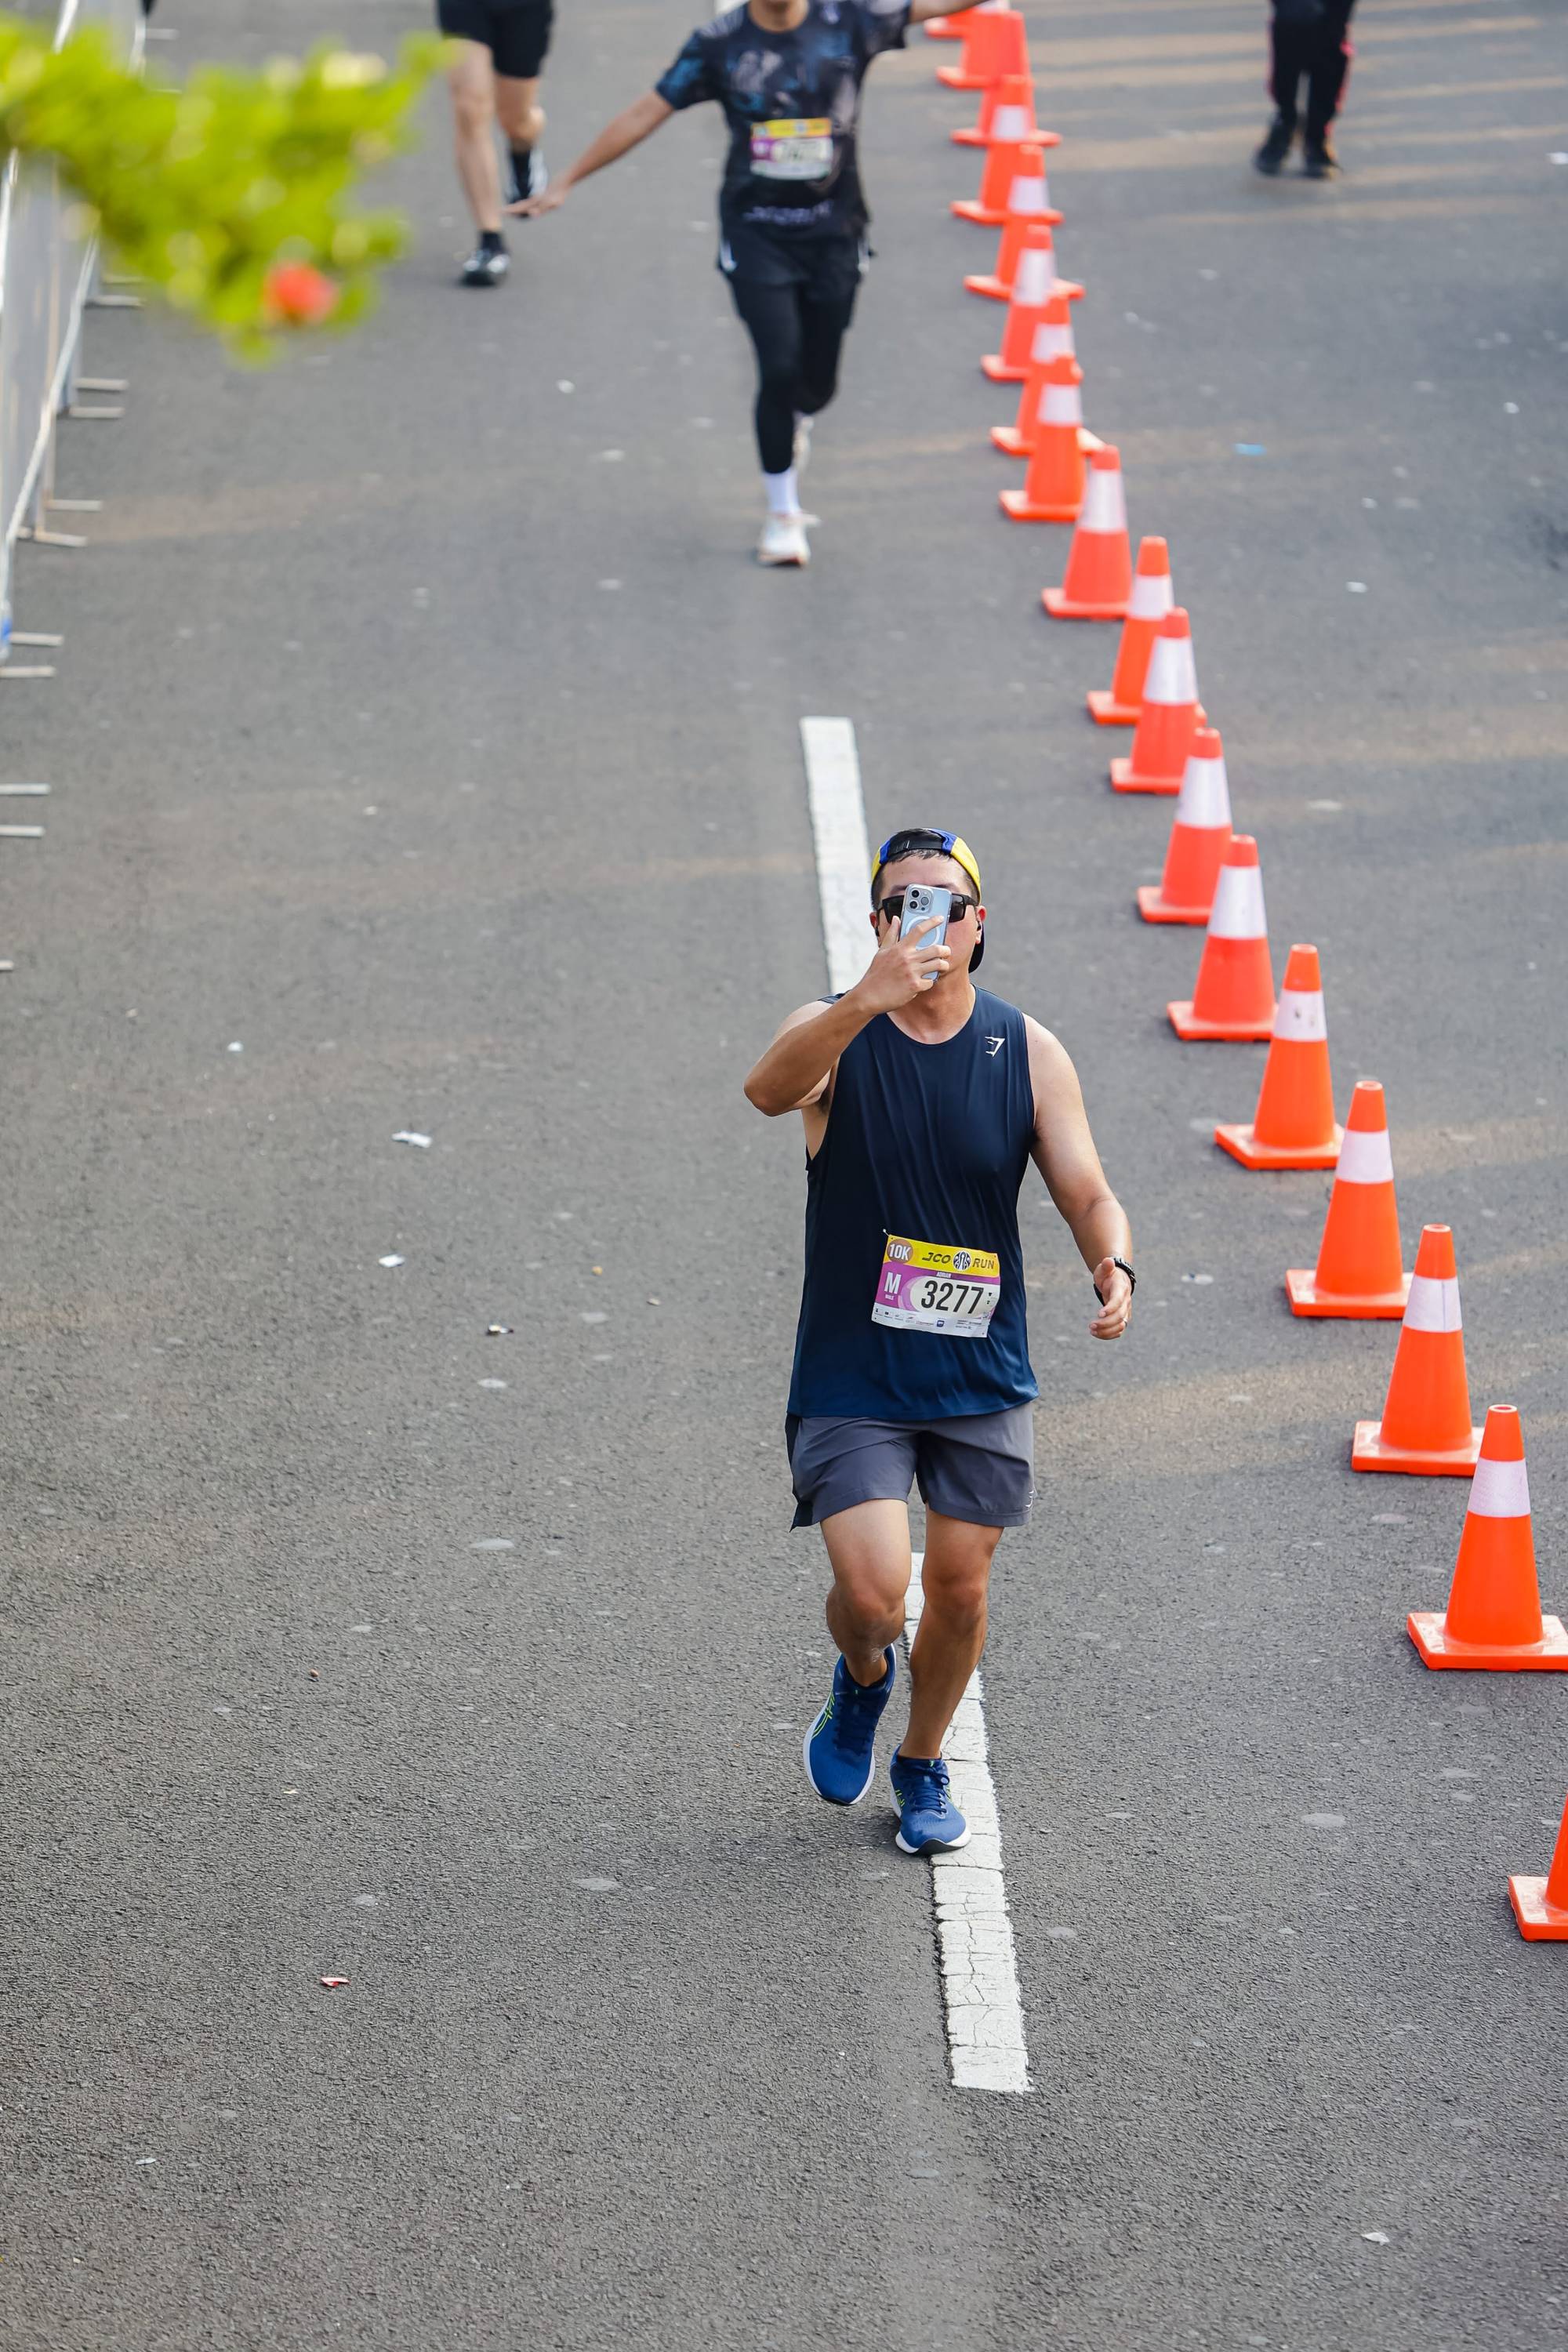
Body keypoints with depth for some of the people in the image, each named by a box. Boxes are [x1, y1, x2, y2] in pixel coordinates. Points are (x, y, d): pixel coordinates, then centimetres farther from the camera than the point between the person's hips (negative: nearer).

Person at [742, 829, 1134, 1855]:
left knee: (961, 1587, 9)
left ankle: (923, 1764, 36)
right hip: (852, 1378, -3)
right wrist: (872, 998, -49)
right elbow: (769, 1089, -33)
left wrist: (1114, 1269, -23)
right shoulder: (837, 1032, -9)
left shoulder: (1028, 1051, -1)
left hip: (982, 1380, 3)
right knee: (873, 1595, -13)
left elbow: (1088, 1193, 0)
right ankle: (861, 1682, 24)